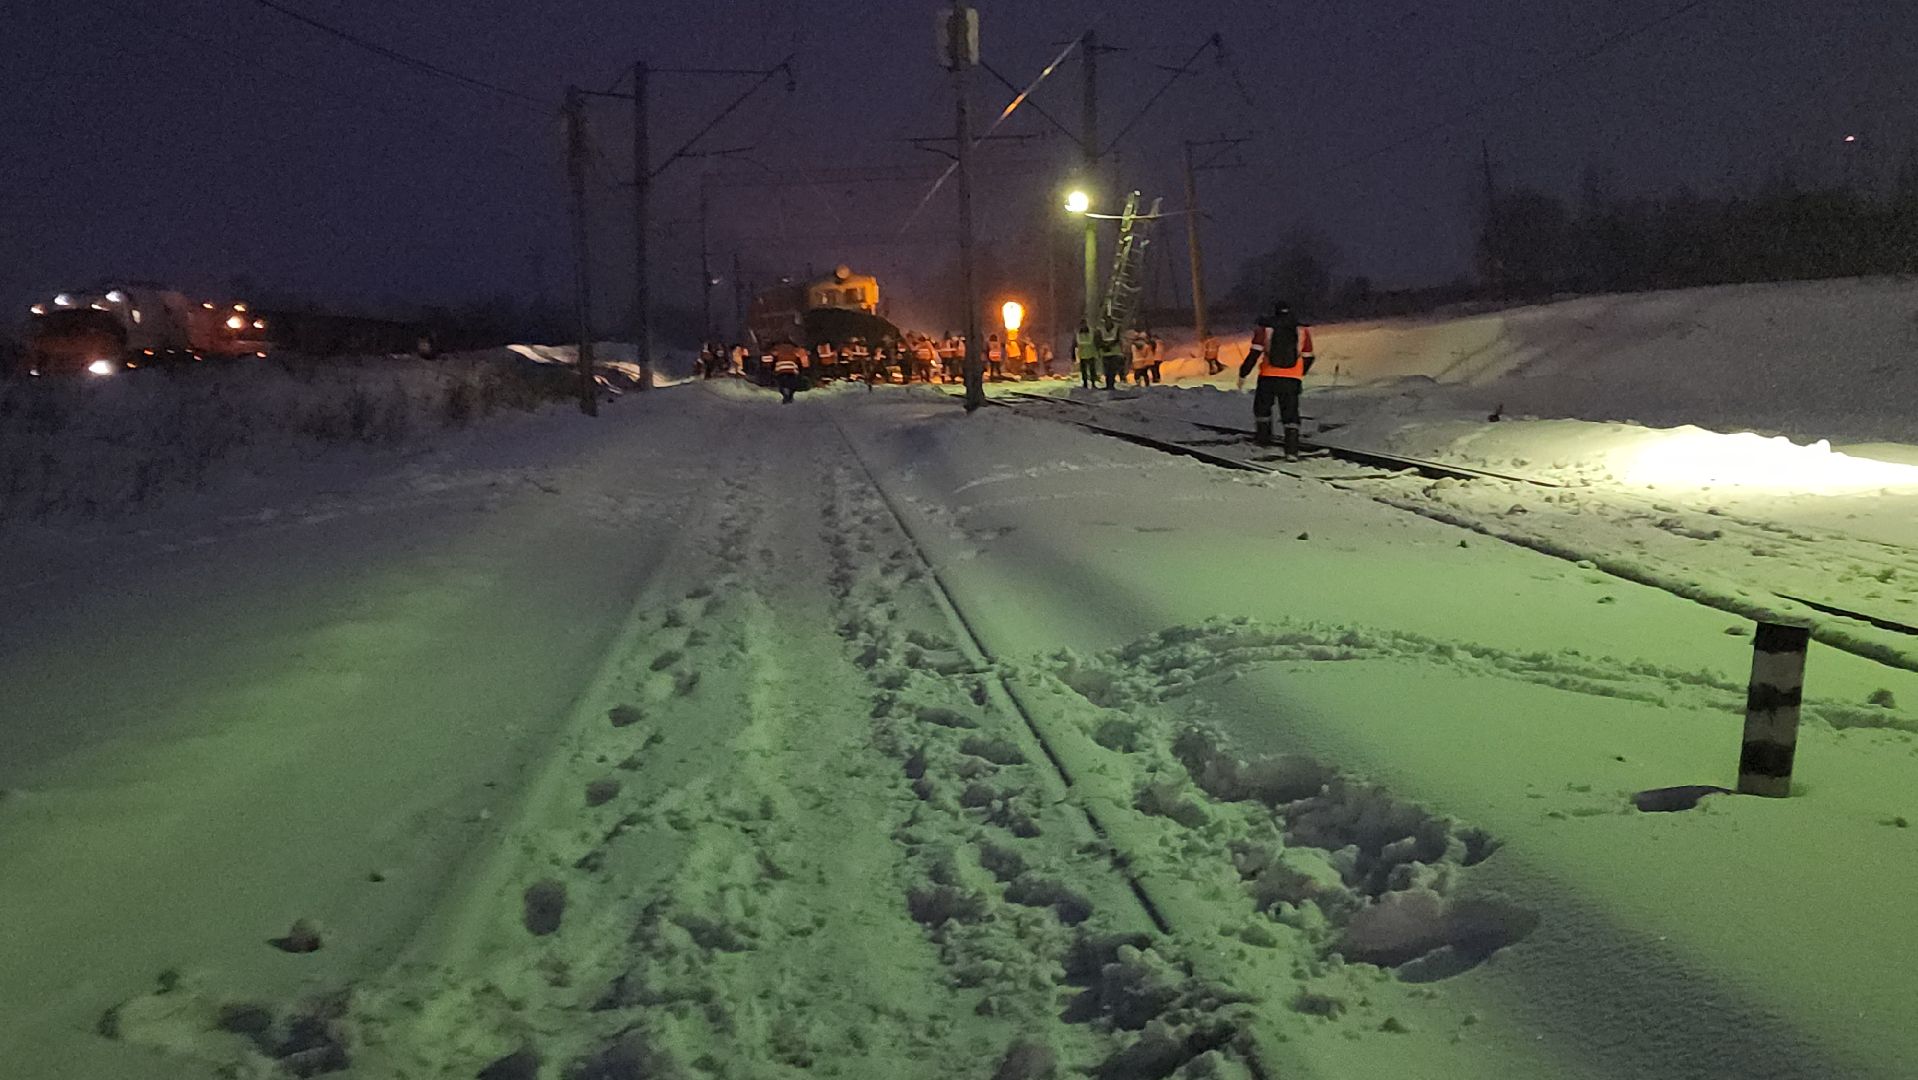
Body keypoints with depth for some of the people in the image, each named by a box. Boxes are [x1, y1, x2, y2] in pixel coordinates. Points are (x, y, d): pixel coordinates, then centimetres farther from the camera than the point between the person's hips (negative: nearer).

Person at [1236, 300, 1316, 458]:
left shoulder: (1265, 328, 3)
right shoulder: (1302, 330, 9)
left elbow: (1254, 354, -4)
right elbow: (1308, 357, 14)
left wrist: (1243, 374, 3)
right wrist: (1301, 373, 32)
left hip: (1268, 376, -1)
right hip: (1292, 379, 1)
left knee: (1262, 407, 22)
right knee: (1291, 413, 3)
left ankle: (1263, 437, 29)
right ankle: (1292, 450, -8)